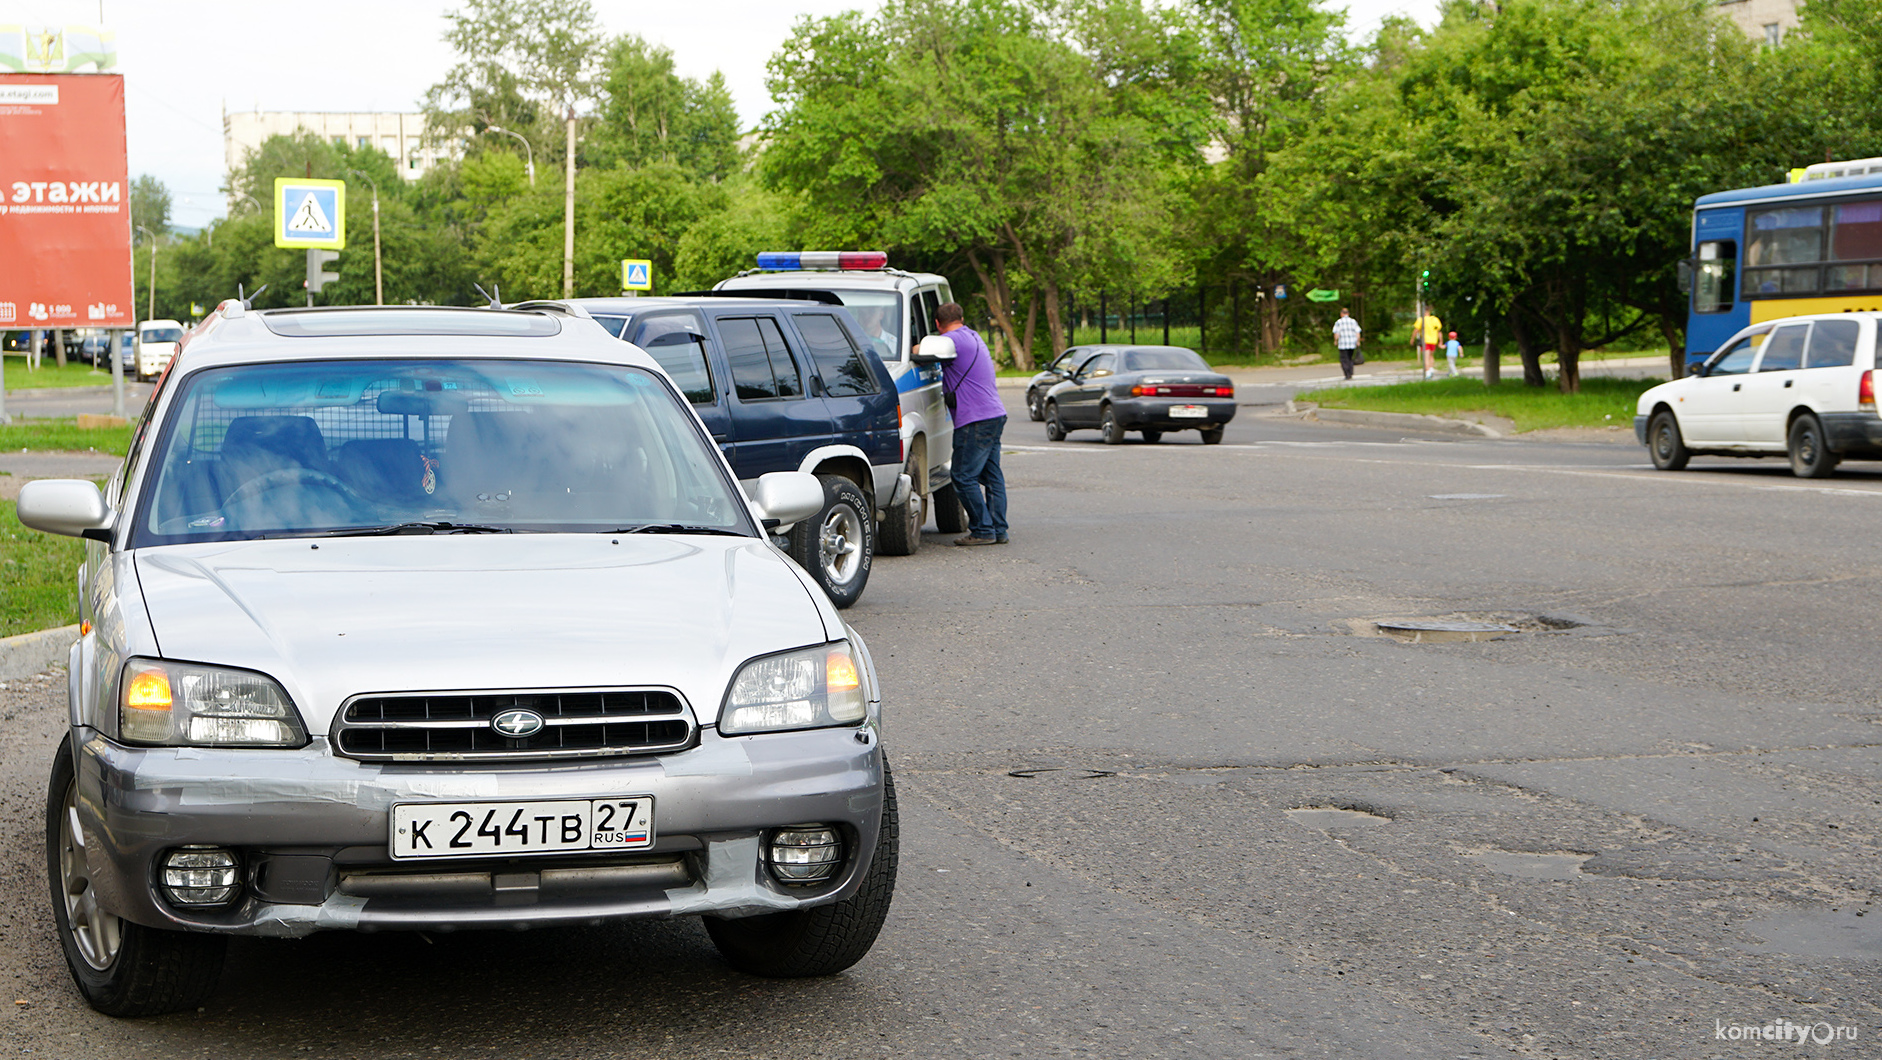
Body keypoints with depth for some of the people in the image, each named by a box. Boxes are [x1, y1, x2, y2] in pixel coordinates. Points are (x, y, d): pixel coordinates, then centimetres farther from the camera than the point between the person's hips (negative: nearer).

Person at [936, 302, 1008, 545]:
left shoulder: (954, 340, -11)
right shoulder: (974, 337, 19)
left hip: (975, 420, -9)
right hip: (995, 415, 9)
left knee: (964, 477, -4)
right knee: (992, 476, 11)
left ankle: (983, 530, -4)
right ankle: (998, 530, 13)